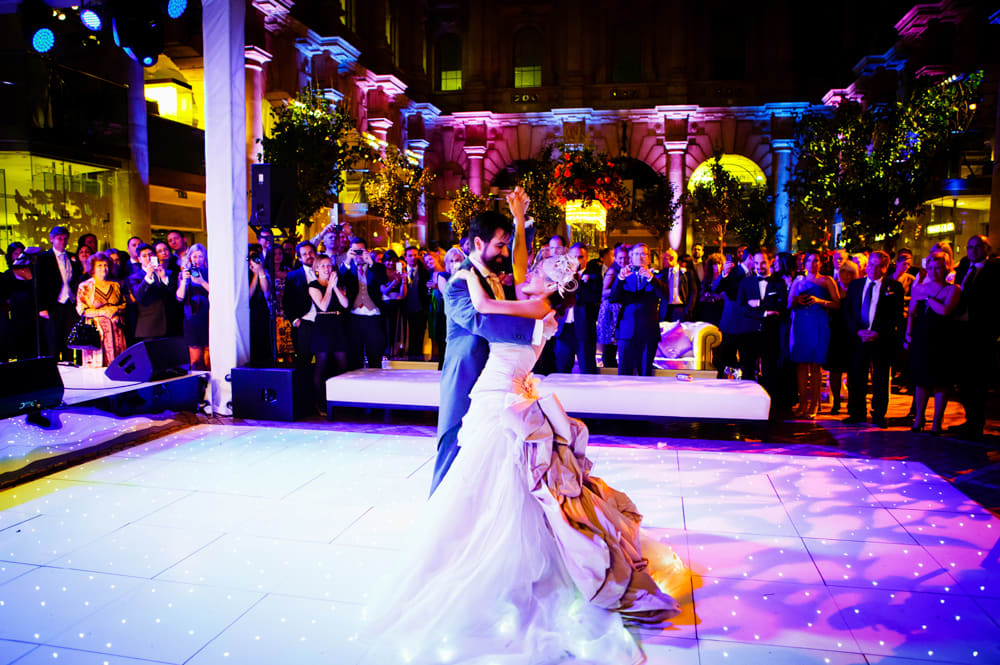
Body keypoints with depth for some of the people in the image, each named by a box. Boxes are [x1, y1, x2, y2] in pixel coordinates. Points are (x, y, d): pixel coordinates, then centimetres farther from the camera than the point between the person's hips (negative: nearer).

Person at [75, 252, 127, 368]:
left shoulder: (115, 286, 15)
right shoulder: (85, 286, 3)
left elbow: (124, 305, 15)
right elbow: (81, 310, -3)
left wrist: (115, 309, -7)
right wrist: (102, 312, -14)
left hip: (115, 330, 3)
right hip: (96, 330, -3)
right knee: (97, 366, -9)